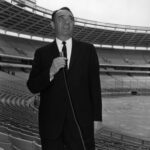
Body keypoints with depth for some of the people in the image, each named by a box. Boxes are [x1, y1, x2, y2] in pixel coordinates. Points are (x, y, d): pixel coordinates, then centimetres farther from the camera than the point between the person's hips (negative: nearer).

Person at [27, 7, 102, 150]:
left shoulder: (88, 50, 5)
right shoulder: (42, 53, 5)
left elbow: (95, 85, 5)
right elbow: (32, 87, 1)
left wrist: (97, 117, 2)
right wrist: (50, 72, -17)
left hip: (81, 122, 0)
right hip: (51, 122, 1)